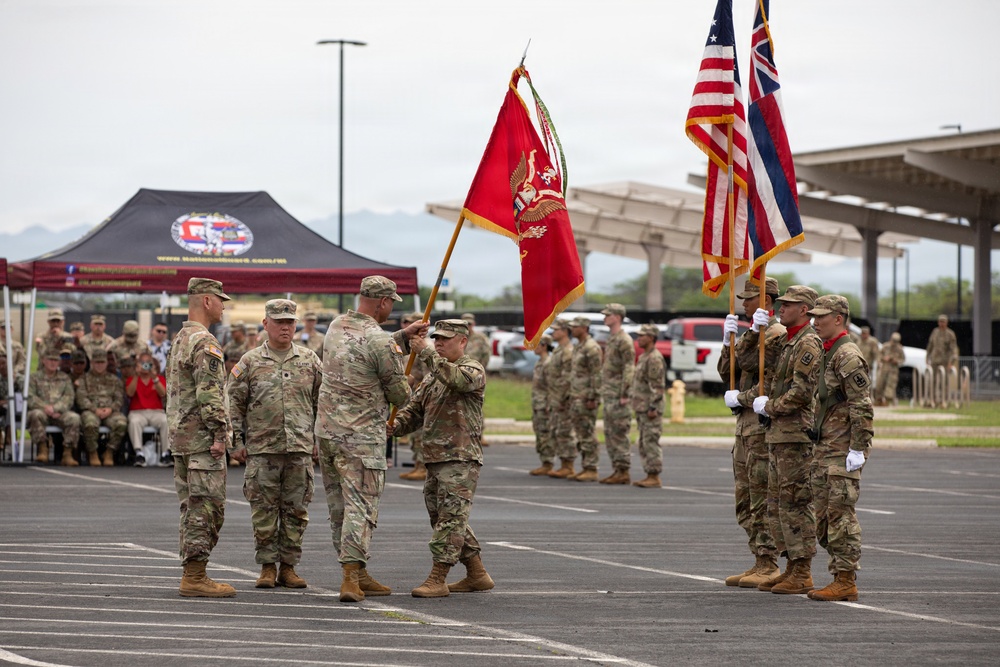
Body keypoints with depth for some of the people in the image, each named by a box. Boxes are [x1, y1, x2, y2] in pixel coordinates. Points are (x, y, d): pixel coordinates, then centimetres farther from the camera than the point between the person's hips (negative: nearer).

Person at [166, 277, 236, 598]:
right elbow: (209, 394, -22)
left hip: (179, 436, 10)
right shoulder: (205, 343, -14)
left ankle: (191, 575, 13)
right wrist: (219, 434, -21)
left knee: (191, 508, 11)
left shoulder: (179, 340, 17)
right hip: (202, 438, -10)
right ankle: (195, 577, -9)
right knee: (206, 508, -8)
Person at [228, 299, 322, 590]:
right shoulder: (250, 362, 4)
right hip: (262, 450, -1)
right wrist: (236, 442, 0)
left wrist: (320, 440, 9)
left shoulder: (309, 360, 9)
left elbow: (322, 402, 13)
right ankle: (267, 567, 9)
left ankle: (288, 567, 12)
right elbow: (233, 404, 5)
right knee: (264, 511, 0)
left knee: (296, 510, 4)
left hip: (300, 448, 2)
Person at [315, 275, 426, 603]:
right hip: (361, 437, -8)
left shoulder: (336, 327, 7)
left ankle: (359, 576, 20)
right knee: (360, 507, -6)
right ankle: (351, 578, -14)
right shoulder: (380, 342, -16)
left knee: (339, 507, 12)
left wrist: (403, 336, 21)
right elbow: (400, 394, -6)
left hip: (326, 429, 8)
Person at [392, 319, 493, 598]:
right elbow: (414, 409, 19)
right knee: (441, 516, 13)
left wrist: (427, 353, -27)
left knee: (450, 517, -10)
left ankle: (437, 579, -12)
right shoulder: (432, 375, 21)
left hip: (461, 459, -9)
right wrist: (394, 425, -1)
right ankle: (477, 575, 22)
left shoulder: (473, 369, -4)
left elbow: (457, 379, -28)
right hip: (435, 458, 9)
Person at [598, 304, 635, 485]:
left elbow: (629, 369, -17)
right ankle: (617, 470, 13)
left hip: (618, 395, -10)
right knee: (609, 434, 10)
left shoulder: (624, 341, -12)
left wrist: (624, 394, -21)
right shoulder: (611, 340, 18)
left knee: (619, 434, -9)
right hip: (609, 395, 10)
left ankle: (624, 472, -7)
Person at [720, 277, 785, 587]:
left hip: (764, 425, -10)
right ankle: (759, 563, 17)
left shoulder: (777, 334, -11)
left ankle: (768, 566, -6)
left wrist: (739, 398, -14)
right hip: (745, 424, 10)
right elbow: (727, 372, 11)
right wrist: (728, 340, 1)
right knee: (744, 501, 12)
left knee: (763, 500, -9)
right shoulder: (750, 334, 19)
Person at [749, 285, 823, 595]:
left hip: (796, 434, -10)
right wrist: (755, 397, 4)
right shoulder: (788, 342, 19)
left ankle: (803, 575, -5)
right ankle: (792, 567, 19)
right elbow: (771, 379, 22)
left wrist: (769, 407, -11)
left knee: (795, 501, -8)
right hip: (778, 433, 10)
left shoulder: (808, 344, -13)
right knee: (777, 500, 13)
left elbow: (801, 392, -20)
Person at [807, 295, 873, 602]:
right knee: (822, 516, 10)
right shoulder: (828, 354, 18)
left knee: (840, 514, -8)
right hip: (824, 449, 10)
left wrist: (857, 449, -21)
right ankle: (840, 576, 15)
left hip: (843, 451, -10)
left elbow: (862, 407, -19)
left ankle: (846, 582, -5)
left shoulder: (848, 355, -14)